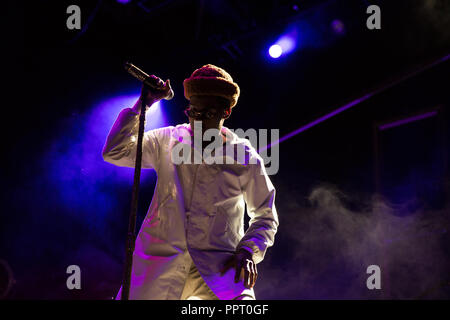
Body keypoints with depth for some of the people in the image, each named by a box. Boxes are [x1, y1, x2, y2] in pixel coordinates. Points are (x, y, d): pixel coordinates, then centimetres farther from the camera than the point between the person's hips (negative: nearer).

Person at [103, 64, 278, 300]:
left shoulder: (245, 158, 4)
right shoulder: (167, 141, 8)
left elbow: (265, 217, 13)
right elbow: (115, 153, 0)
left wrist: (248, 251, -5)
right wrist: (142, 104, -4)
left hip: (218, 267, -2)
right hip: (160, 262, 2)